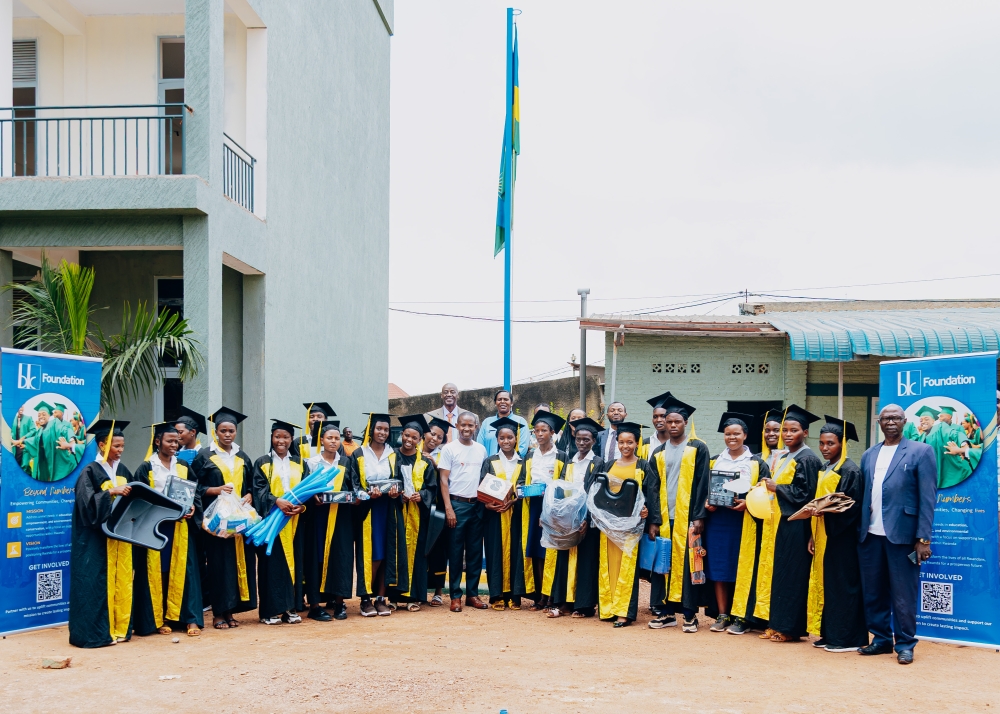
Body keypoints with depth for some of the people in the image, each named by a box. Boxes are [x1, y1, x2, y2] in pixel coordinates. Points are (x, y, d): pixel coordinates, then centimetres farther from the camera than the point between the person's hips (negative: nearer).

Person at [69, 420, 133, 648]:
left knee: (122, 581, 6)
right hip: (98, 538, -6)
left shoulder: (123, 471, 12)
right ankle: (97, 632, 4)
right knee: (101, 583, -4)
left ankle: (120, 628, 14)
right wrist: (111, 492, -25)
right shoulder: (90, 471, -8)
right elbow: (87, 502, -19)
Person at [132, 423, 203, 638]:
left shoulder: (183, 467, 13)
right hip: (155, 527, -3)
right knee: (156, 571, -1)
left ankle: (191, 618, 1)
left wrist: (192, 507, -8)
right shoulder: (146, 468, 1)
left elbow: (196, 493, 12)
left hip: (181, 526, 3)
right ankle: (158, 619, 8)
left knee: (183, 570, 0)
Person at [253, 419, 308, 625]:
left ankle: (289, 607, 10)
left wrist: (302, 506, -14)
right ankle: (270, 610, 1)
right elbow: (259, 490, -6)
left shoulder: (299, 463, 13)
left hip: (294, 521, 3)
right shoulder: (262, 463, 4)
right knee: (272, 562, -4)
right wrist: (277, 501, -23)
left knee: (293, 560, 3)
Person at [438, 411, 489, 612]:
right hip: (457, 504, -4)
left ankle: (472, 593, 16)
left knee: (475, 551, 7)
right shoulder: (449, 449, -3)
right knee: (456, 552, 1)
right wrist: (448, 508, -12)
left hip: (477, 505, 4)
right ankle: (455, 595, 8)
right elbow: (443, 480, -5)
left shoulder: (481, 449, 9)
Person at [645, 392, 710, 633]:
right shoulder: (658, 453, 12)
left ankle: (690, 614, 6)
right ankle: (665, 612, 12)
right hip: (664, 517, 4)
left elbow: (702, 484, -4)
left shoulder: (698, 448, 2)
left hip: (688, 517, -3)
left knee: (688, 564, -2)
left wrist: (699, 516, -11)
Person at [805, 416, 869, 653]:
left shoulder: (850, 471, -10)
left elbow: (853, 507, -16)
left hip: (841, 538, -8)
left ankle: (847, 638, 0)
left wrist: (827, 509, -27)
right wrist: (813, 535, 12)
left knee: (841, 584, -5)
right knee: (824, 583, 9)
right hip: (823, 536, 8)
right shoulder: (825, 471, 15)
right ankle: (829, 633, 15)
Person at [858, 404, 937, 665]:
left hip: (901, 533, -5)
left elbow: (928, 497, -5)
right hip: (870, 534, 5)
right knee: (873, 592, 11)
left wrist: (923, 538, -11)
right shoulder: (868, 456, 14)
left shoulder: (921, 452, 0)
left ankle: (905, 644, 14)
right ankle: (881, 639, 24)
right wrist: (859, 528, 4)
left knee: (903, 594, 2)